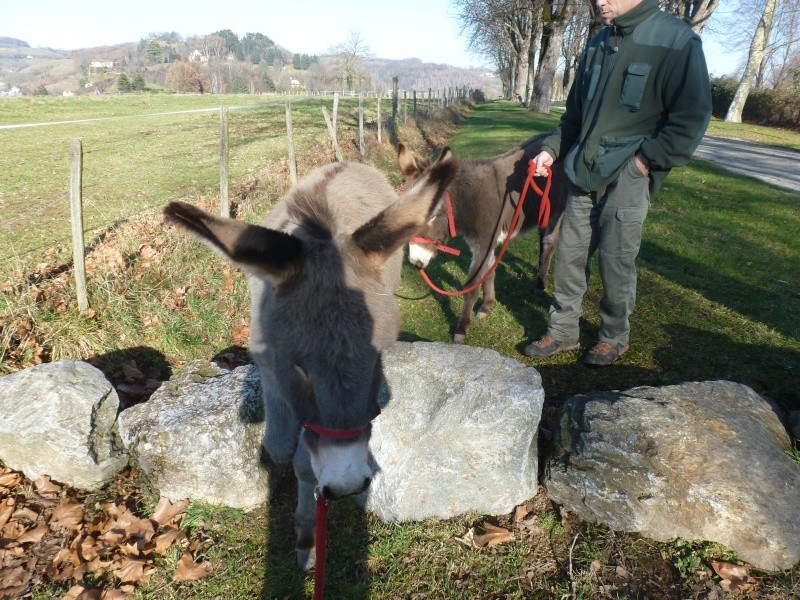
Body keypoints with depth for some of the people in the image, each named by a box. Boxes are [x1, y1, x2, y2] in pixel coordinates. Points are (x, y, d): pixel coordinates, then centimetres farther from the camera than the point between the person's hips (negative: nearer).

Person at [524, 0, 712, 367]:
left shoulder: (677, 42, -7)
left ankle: (615, 337, 21)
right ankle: (563, 331, 21)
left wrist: (647, 159, -13)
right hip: (584, 172, 6)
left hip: (627, 176, -6)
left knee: (616, 262, 1)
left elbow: (693, 116, -9)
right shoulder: (598, 44, 12)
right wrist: (552, 148, 10)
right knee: (569, 256, 7)